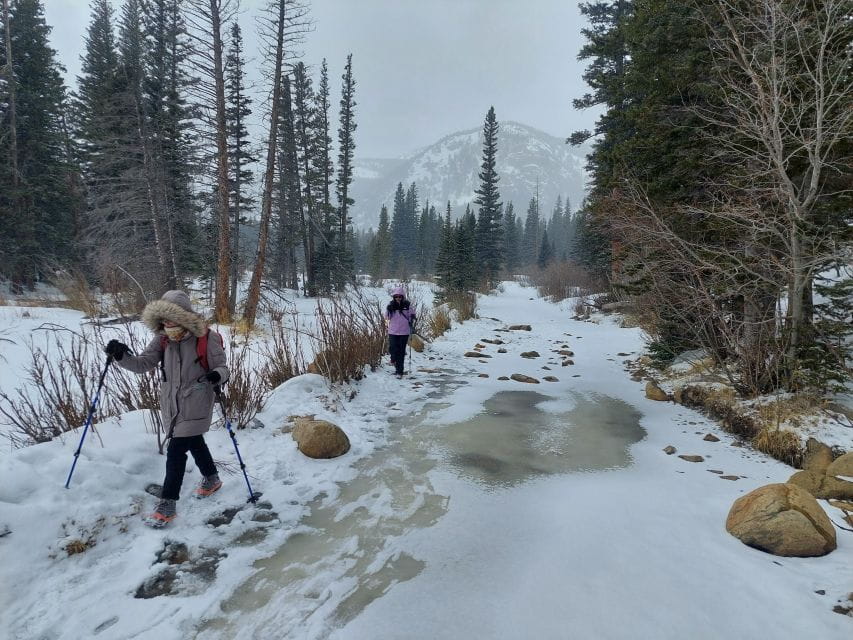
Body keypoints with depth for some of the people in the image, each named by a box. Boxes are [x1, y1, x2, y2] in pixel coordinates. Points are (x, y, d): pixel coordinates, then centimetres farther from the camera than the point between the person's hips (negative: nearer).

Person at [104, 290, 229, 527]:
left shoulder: (207, 339, -15)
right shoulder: (162, 340, 0)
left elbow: (222, 367, -10)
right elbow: (142, 364, -3)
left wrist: (216, 376, -33)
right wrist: (121, 356, -21)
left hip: (195, 405, -6)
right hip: (171, 404, 6)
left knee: (176, 451, -6)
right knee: (194, 442, 22)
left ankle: (167, 504, 7)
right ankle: (212, 478, 44)